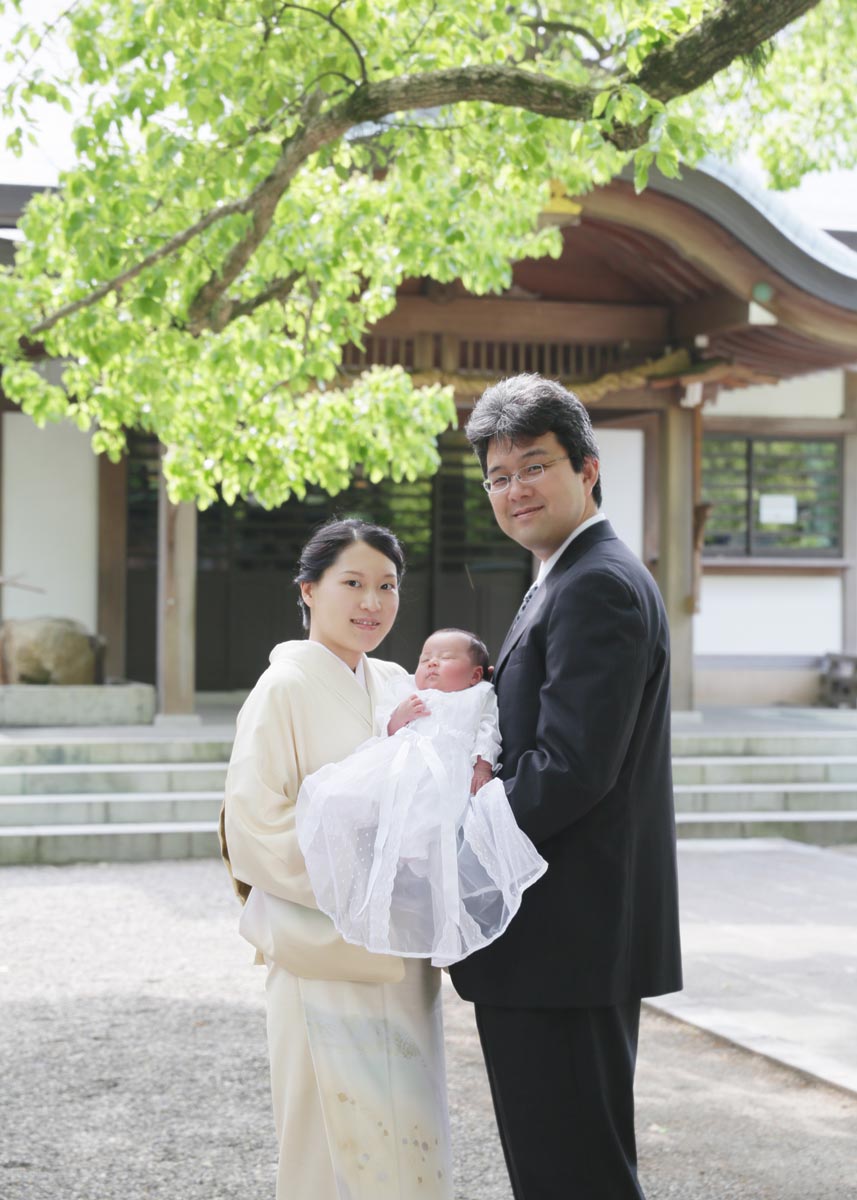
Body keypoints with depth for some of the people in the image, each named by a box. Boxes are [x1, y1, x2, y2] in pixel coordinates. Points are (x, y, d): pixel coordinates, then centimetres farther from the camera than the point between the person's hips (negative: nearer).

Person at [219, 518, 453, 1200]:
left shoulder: (393, 686, 11)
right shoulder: (286, 689, -9)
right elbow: (256, 827, -14)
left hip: (401, 962, 7)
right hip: (331, 960, -7)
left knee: (409, 1141, 10)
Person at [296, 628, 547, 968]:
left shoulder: (480, 698, 31)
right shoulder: (406, 693, 37)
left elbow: (489, 734, 14)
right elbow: (385, 730, 25)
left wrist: (483, 764, -4)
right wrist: (398, 718, 3)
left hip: (455, 775, -2)